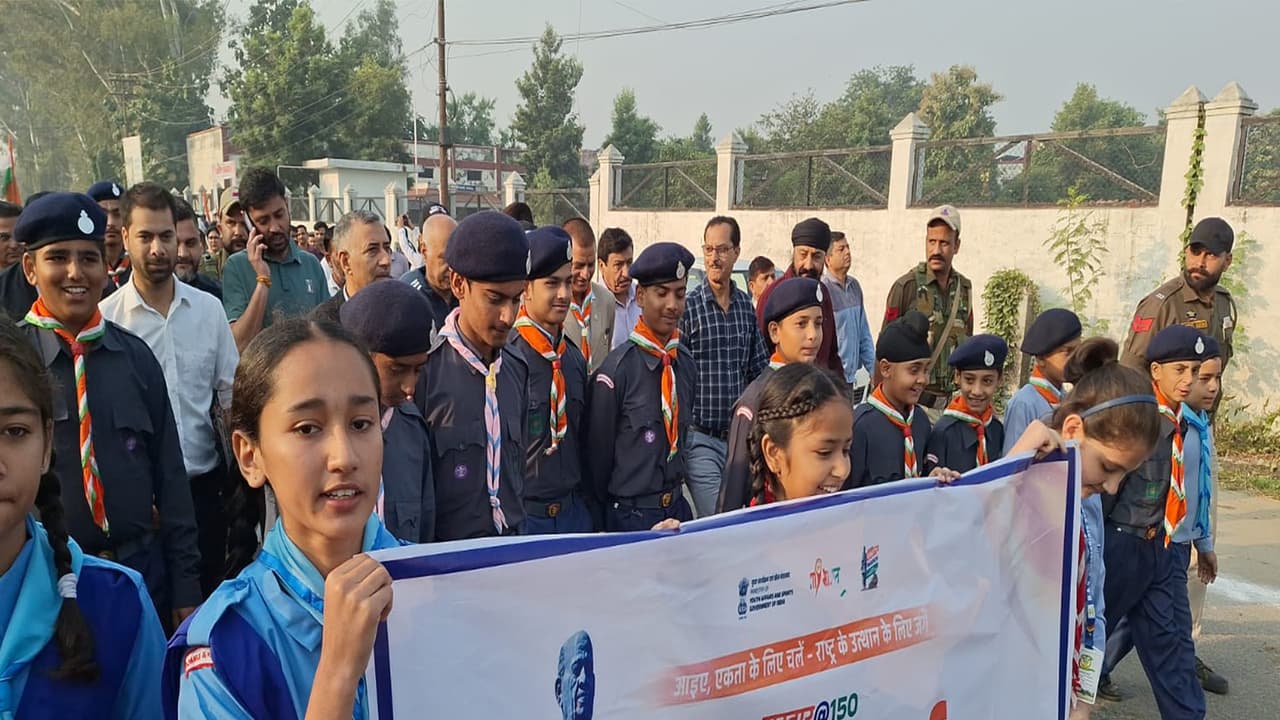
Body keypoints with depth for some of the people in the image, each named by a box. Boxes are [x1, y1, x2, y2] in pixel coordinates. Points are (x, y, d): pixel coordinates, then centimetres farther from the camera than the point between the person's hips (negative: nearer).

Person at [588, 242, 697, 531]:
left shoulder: (685, 362, 3)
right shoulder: (618, 368, -16)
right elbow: (598, 448, -9)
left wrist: (675, 494, 16)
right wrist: (608, 509, 0)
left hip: (677, 505, 6)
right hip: (631, 514, -5)